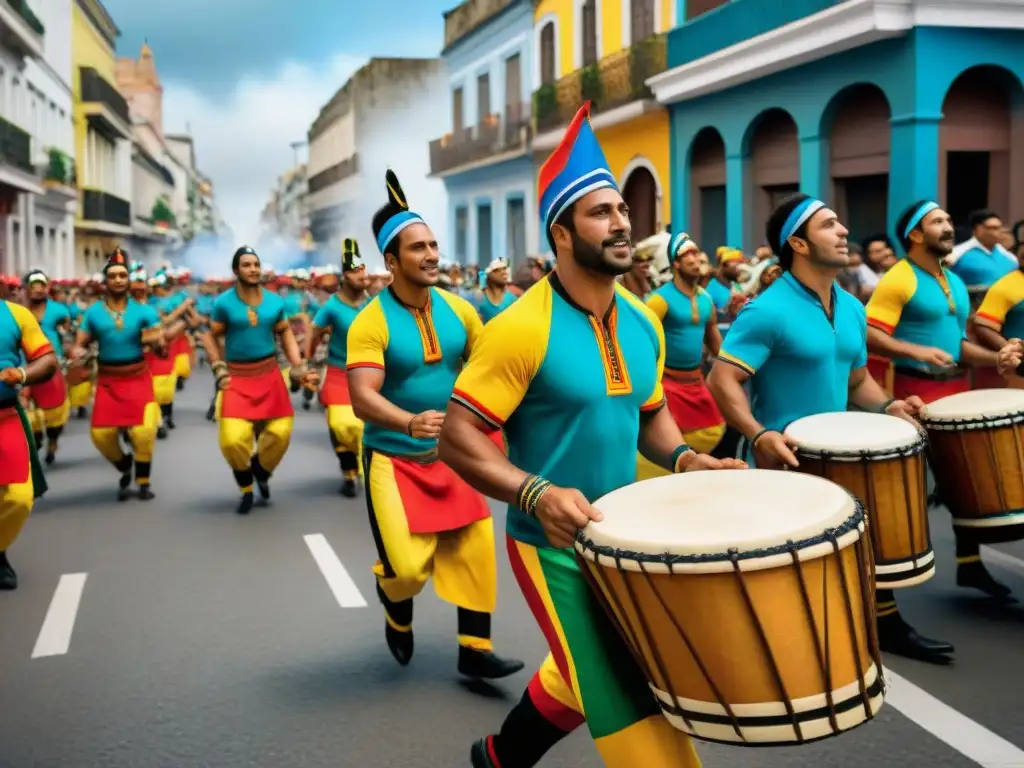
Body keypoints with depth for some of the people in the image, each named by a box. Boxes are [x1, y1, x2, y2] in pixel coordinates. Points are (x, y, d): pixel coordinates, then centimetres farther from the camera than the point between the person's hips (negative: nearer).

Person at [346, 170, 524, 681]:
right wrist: (411, 421, -46)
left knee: (476, 547, 2)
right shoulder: (371, 322, -18)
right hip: (393, 457, -5)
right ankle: (394, 600, 26)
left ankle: (475, 649, 17)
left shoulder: (458, 309, -2)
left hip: (451, 452, 5)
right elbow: (362, 398, -28)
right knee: (409, 566, -10)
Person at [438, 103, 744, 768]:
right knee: (629, 706, -6)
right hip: (555, 546, -7)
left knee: (582, 680, 24)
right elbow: (458, 437, -19)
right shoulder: (523, 327, -20)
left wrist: (683, 458, -3)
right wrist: (538, 494, -32)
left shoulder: (643, 323, 3)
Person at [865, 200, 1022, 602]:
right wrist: (917, 351, -31)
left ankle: (970, 565, 27)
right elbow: (869, 335, -20)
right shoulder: (898, 280, -12)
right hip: (916, 392, -8)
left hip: (957, 389, 9)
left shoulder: (955, 282, 15)